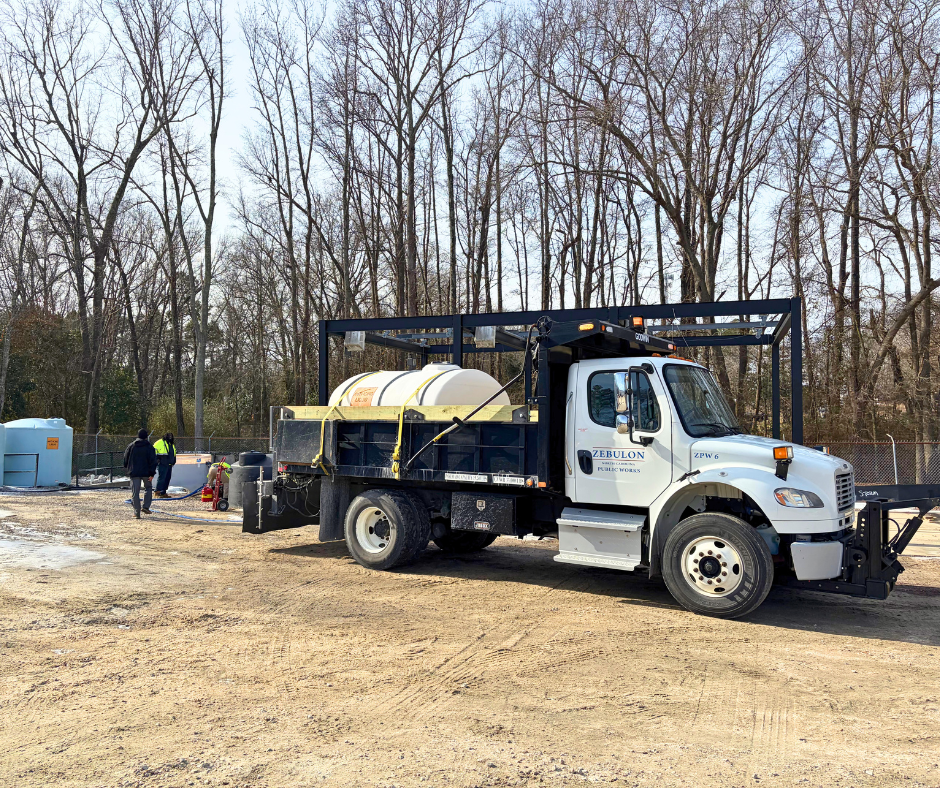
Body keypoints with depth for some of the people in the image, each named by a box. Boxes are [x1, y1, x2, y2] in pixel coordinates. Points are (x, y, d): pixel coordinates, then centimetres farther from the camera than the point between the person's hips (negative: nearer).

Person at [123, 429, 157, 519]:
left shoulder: (131, 446, 4)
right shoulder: (149, 447, -2)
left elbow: (125, 458, 11)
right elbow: (153, 461, -8)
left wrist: (128, 469, 27)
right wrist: (152, 473, -7)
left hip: (134, 473, 1)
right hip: (146, 472, -1)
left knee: (135, 493, 3)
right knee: (148, 488, 19)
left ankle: (137, 512, -1)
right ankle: (145, 506, 3)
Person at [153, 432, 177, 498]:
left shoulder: (172, 445, 20)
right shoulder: (160, 442, -6)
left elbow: (174, 454, 31)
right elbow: (153, 451, -9)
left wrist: (173, 462, 23)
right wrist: (156, 459, -11)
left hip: (169, 465, 8)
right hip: (162, 465, -8)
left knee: (167, 479, 8)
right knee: (161, 478, -12)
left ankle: (163, 493, 15)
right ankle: (156, 493, -9)